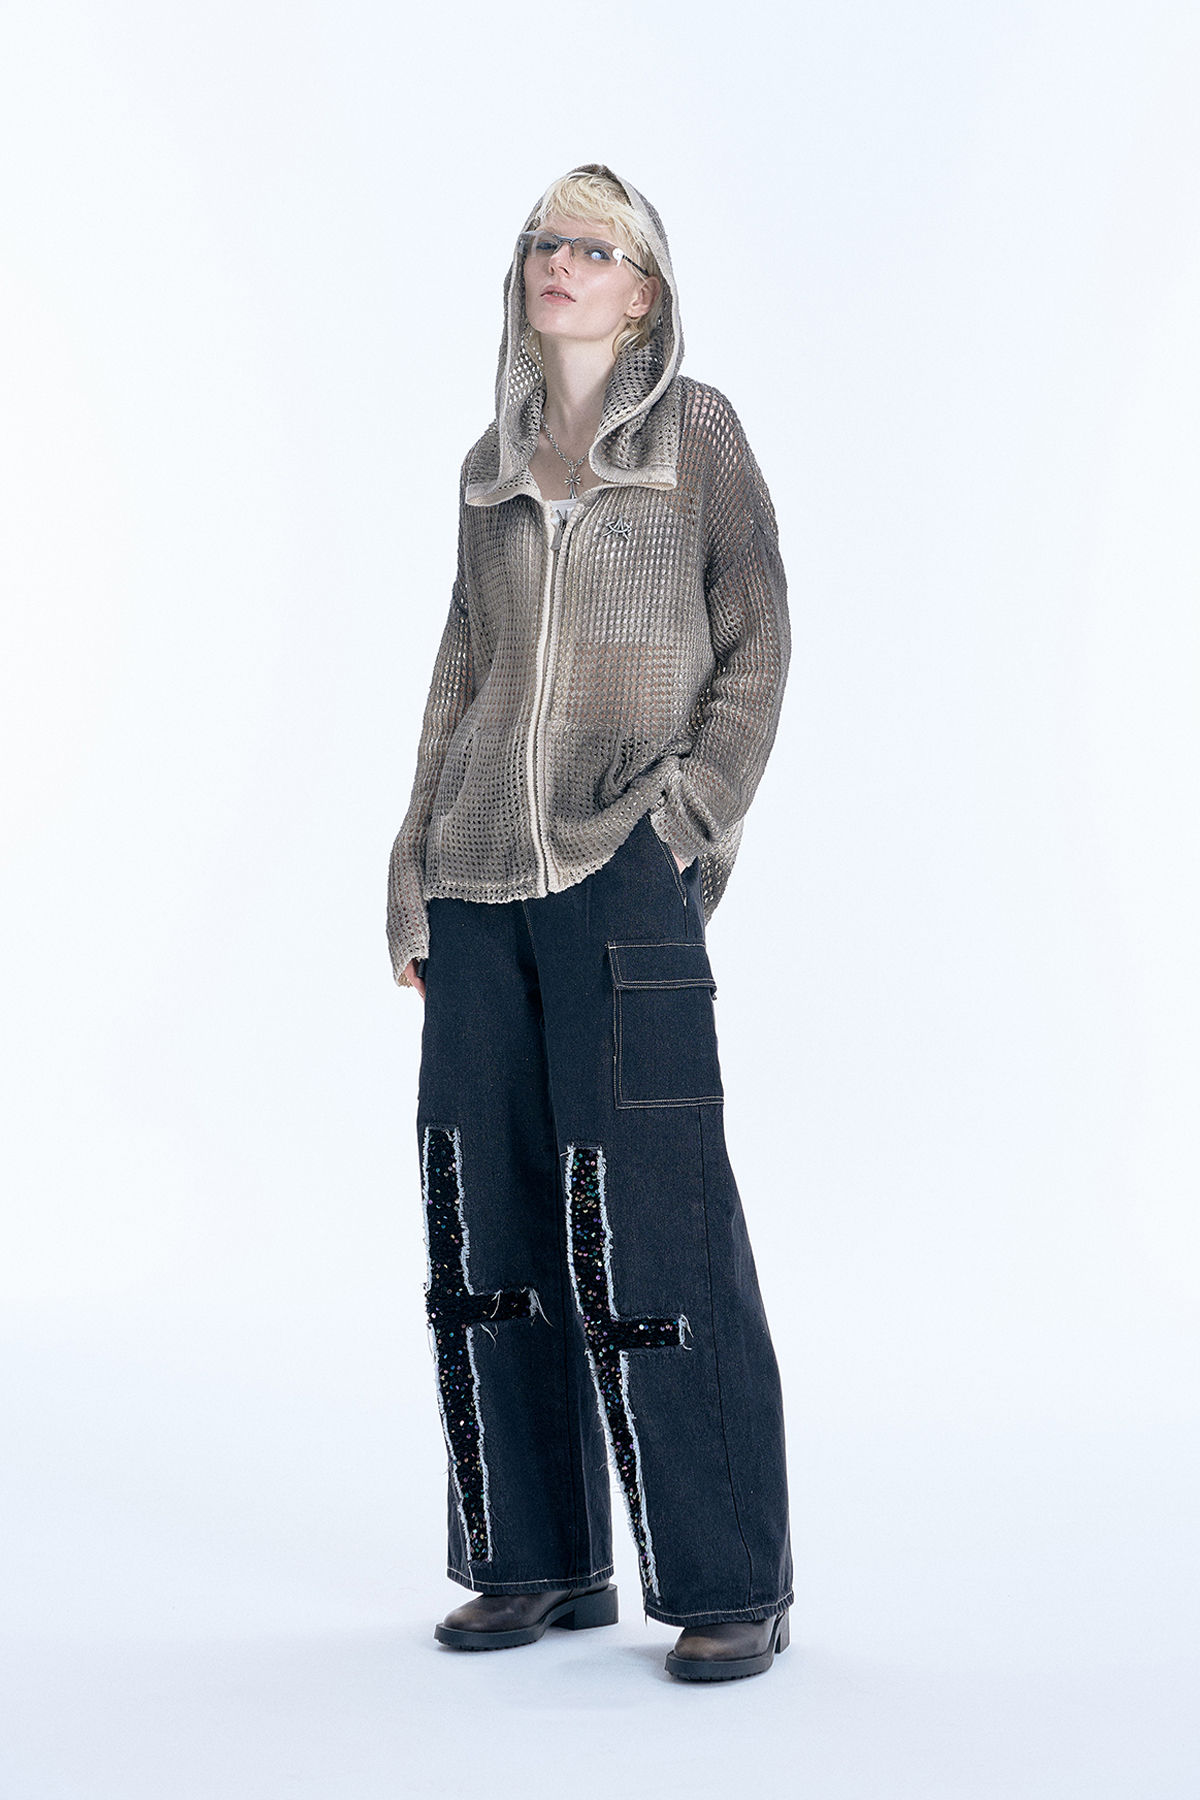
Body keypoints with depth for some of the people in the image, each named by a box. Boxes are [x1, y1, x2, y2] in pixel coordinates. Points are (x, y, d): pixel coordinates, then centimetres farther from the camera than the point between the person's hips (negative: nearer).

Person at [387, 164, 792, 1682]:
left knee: (648, 1224, -9)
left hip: (622, 871, -5)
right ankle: (539, 1563, 17)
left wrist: (699, 805, -10)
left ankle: (731, 1585, 2)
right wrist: (417, 858, 14)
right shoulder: (492, 463, 17)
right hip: (481, 877, 5)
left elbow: (754, 643, 2)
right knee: (484, 1214, 5)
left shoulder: (695, 431, 5)